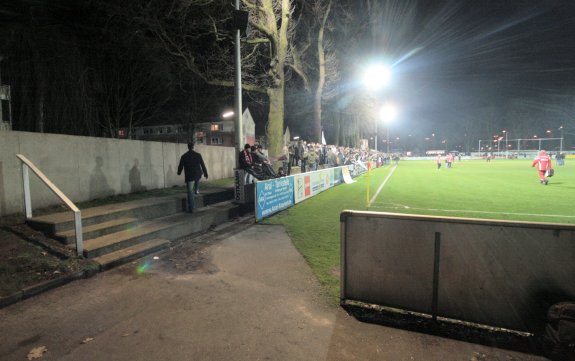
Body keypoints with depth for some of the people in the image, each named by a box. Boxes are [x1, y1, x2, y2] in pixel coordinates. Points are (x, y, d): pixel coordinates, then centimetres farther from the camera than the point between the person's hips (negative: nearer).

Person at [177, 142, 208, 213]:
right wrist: (206, 174, 8)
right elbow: (203, 165, -1)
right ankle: (196, 190, 37)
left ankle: (191, 209, 1)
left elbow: (180, 166, 5)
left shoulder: (184, 156, -5)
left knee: (190, 193, 1)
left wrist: (179, 172, 25)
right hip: (198, 175, 2)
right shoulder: (198, 155, -5)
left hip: (189, 176, -2)